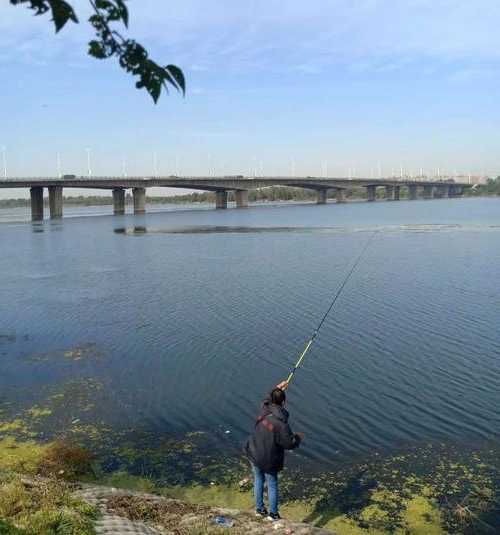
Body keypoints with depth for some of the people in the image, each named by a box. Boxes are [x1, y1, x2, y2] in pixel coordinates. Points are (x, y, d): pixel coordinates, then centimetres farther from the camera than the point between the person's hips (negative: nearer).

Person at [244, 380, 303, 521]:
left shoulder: (263, 410, -12)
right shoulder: (281, 423, -29)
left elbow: (267, 400, 14)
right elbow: (289, 444, -20)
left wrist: (277, 389, 17)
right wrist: (298, 437, -1)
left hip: (254, 454, 5)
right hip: (268, 460, -5)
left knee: (258, 480, 23)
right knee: (272, 485, 16)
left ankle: (259, 509, 35)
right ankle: (273, 514, 27)